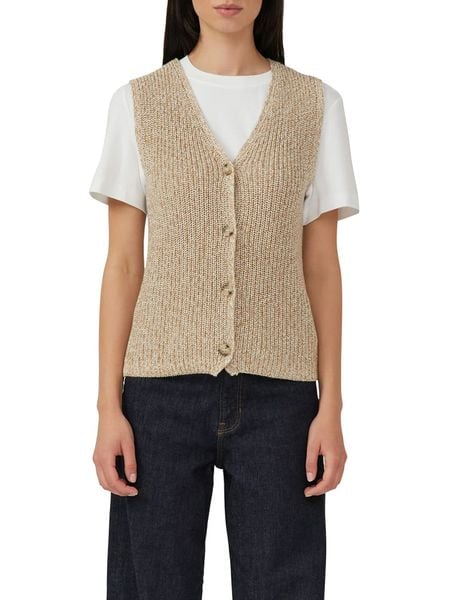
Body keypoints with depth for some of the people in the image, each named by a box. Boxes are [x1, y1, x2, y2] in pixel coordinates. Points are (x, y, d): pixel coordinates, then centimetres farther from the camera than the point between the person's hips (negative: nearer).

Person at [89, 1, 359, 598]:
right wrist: (109, 407, -1)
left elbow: (321, 267, 5)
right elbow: (123, 265, 3)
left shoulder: (316, 105, 5)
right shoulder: (137, 103, 4)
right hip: (163, 387, 0)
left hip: (277, 391, 0)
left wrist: (332, 404, 0)